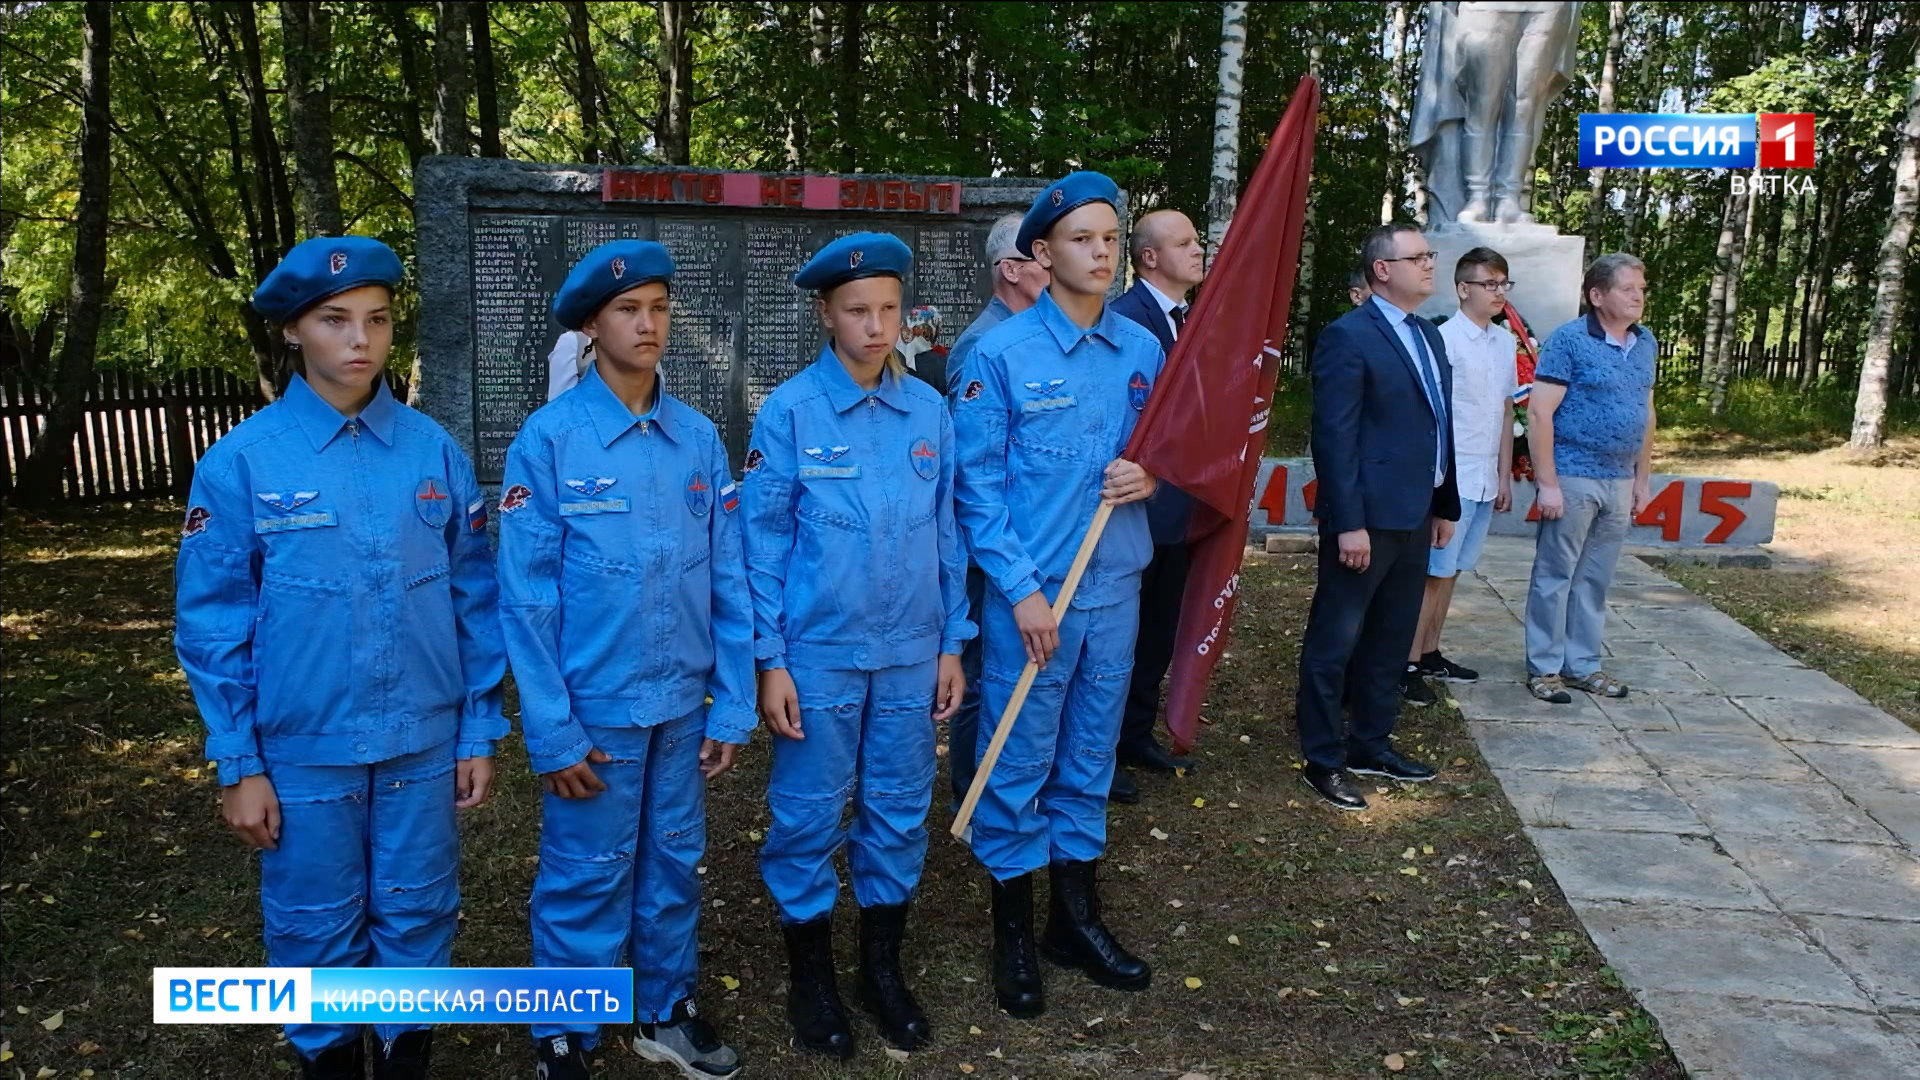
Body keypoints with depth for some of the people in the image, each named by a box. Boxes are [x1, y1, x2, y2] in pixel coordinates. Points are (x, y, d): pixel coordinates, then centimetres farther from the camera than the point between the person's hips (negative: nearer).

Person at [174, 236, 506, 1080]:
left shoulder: (434, 451, -3)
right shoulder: (241, 461, -7)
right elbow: (212, 624, -4)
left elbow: (476, 600, 2)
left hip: (424, 742, 2)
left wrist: (480, 730, 2)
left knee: (419, 915, 15)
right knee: (317, 929, 14)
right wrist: (238, 764, -4)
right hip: (303, 749, -1)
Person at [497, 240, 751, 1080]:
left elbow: (728, 581, 2)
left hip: (683, 703, 4)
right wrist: (552, 730, -12)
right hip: (594, 708, -3)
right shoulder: (548, 437, -10)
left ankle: (667, 1011, 38)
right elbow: (525, 595, -10)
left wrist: (731, 706, 2)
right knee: (584, 882, 10)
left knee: (674, 866, 17)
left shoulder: (699, 437, 0)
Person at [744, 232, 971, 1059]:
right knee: (809, 817, 9)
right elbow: (762, 544, -6)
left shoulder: (929, 409, 1)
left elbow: (947, 533, 6)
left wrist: (952, 643, 6)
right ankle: (810, 977, 29)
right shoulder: (790, 412, -9)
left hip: (911, 654, 3)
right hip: (818, 655, -3)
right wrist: (770, 661, -9)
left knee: (901, 812, 14)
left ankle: (883, 966, 34)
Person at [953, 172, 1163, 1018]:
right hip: (1031, 593, -4)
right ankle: (1013, 933, 23)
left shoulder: (1142, 349, 4)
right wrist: (1022, 590, -14)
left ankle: (1077, 916, 32)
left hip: (1117, 587, 5)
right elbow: (978, 487, -10)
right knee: (1019, 764, 5)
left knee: (1090, 757, 15)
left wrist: (1150, 477, -9)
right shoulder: (1001, 354, -9)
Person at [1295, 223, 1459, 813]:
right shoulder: (1348, 337, -12)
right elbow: (1334, 437, -16)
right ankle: (1323, 760, 12)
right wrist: (1348, 523, -20)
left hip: (1414, 516, 9)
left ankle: (1370, 742, 30)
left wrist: (1445, 504, 14)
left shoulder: (1430, 337, 15)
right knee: (1336, 642, 2)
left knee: (1391, 639, 17)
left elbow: (1439, 426, 17)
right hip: (1368, 518, -9)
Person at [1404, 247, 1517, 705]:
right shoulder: (1445, 338, -11)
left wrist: (1505, 475, 16)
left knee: (1450, 571, 12)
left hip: (1485, 479, 7)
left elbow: (1506, 412, 17)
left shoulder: (1505, 341, 11)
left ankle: (1430, 654, 21)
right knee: (1433, 572, -4)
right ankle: (1409, 665, 3)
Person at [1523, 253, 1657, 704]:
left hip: (1619, 481, 6)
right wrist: (1546, 482, -18)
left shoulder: (1646, 343, 10)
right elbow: (1539, 413, -15)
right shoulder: (1569, 340, -11)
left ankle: (1582, 664, 24)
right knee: (1555, 576, 3)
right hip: (1572, 477, -6)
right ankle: (1543, 667, 12)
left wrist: (1643, 480, 15)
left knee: (1595, 580, 13)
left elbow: (1646, 414, 18)